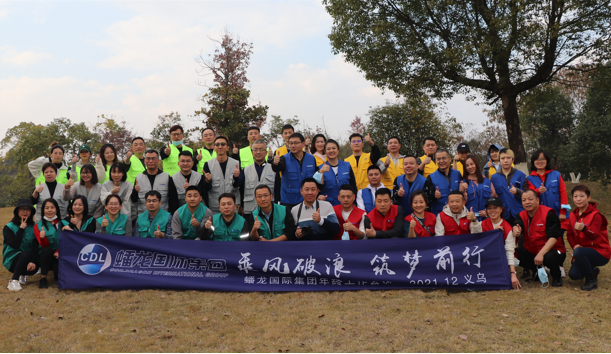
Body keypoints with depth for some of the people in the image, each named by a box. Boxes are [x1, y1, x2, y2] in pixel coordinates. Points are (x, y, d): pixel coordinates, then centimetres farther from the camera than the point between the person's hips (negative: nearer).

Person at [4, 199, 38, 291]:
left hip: (28, 259, 3)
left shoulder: (33, 227, 3)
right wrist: (21, 228, -16)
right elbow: (15, 245, -20)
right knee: (26, 254, -34)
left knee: (34, 268, -30)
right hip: (12, 260, -3)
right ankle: (13, 281, -23)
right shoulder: (9, 227, -4)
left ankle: (23, 274, 9)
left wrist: (33, 261, -22)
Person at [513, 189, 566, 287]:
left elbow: (553, 237, -22)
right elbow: (517, 228, -18)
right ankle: (537, 272, 9)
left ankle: (557, 276, -1)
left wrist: (541, 254, -33)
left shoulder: (548, 214, -13)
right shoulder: (522, 215, 3)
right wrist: (516, 231, -45)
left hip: (552, 250, -6)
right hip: (531, 251, 6)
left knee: (548, 257, -38)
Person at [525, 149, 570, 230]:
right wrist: (538, 191, -30)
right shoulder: (530, 179, 6)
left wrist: (563, 212, -2)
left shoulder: (556, 175, 8)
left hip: (558, 214, 0)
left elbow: (563, 193, 4)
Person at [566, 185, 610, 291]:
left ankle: (592, 281, -15)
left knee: (578, 252, -35)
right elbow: (569, 234, 9)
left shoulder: (595, 215, -14)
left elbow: (594, 235, -27)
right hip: (585, 251, 6)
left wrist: (584, 228, -49)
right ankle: (593, 271, 20)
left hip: (601, 252, -6)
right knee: (573, 275, -15)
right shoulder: (573, 215, 5)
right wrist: (574, 245, -11)